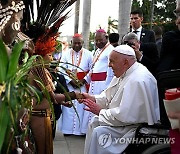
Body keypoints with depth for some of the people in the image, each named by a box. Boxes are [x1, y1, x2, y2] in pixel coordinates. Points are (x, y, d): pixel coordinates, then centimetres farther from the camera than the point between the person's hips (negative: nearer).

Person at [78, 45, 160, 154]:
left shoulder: (137, 81, -28)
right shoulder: (125, 73, 5)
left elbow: (124, 115, -29)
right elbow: (109, 96, 13)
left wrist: (100, 111, -17)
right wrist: (93, 98, -4)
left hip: (139, 127, -11)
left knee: (99, 132, -19)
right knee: (95, 122, 13)